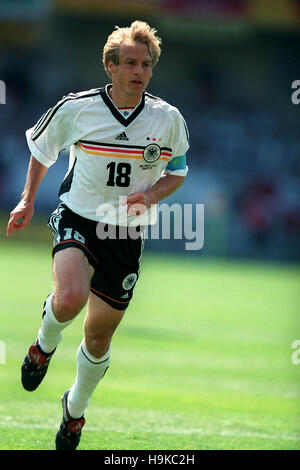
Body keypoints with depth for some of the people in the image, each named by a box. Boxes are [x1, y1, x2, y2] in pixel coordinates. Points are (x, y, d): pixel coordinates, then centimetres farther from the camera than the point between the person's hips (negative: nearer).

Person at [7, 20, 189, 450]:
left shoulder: (169, 119, -4)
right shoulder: (76, 108, -9)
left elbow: (177, 172, 11)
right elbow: (42, 146, 12)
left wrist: (150, 196, -10)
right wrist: (28, 200, 12)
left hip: (126, 234, 2)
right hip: (77, 221, -2)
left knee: (99, 338, 10)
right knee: (70, 298, -33)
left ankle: (76, 408, 38)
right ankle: (45, 343, 3)